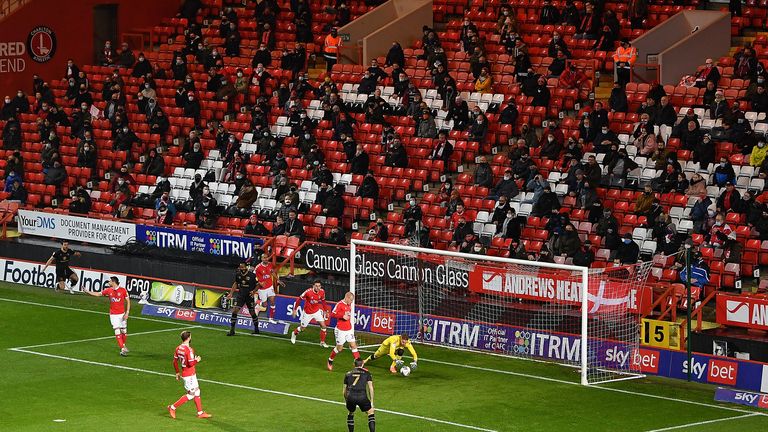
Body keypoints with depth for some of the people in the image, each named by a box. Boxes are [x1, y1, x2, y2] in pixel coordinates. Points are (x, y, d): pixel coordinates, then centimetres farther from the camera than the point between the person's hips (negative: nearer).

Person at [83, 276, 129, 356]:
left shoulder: (123, 290, -7)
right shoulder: (108, 290, 1)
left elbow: (128, 301, -2)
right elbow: (98, 294, 12)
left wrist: (127, 312, -9)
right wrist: (88, 292, 8)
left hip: (122, 314, -1)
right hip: (113, 315, 1)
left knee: (124, 331, 6)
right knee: (117, 332, -10)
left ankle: (123, 345, 32)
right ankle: (122, 349, -10)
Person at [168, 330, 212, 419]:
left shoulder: (178, 348, 3)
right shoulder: (189, 350, -23)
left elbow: (175, 361, 10)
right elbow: (191, 363, -26)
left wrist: (177, 372, 21)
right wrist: (197, 360, -7)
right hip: (189, 375, -9)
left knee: (197, 392, 16)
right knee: (191, 395, 0)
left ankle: (200, 413, 21)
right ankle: (173, 407, 3)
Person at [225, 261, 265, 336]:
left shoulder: (252, 276, -14)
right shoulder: (238, 274, -1)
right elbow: (235, 283, 15)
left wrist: (254, 291, -19)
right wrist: (231, 293, 12)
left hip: (249, 296, -3)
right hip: (240, 295, 3)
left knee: (252, 313, 7)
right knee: (234, 311, -11)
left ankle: (256, 329, 29)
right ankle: (232, 330, -6)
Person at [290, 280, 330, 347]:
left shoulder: (322, 292, -14)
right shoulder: (308, 292, -28)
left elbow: (323, 301, 7)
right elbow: (299, 299, -16)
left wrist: (325, 310, 11)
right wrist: (295, 310, -12)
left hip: (317, 311, 3)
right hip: (307, 313, -3)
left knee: (323, 326, -6)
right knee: (302, 328, 11)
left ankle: (322, 342, 11)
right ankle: (294, 333, 45)